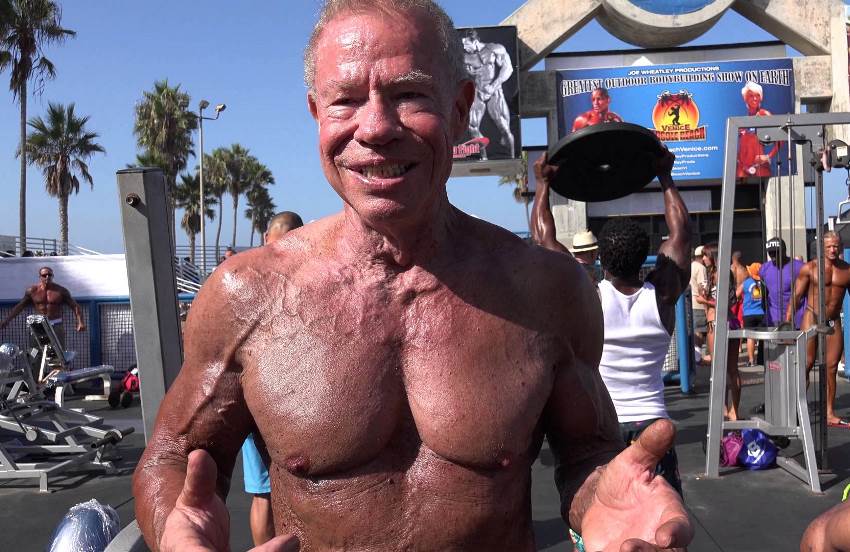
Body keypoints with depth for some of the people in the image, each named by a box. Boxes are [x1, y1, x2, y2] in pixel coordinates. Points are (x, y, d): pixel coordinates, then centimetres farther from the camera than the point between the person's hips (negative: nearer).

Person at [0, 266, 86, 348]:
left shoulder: (61, 291, -3)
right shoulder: (32, 290, 2)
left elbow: (75, 306, -3)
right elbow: (20, 306, 10)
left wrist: (80, 322, -16)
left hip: (56, 326, -2)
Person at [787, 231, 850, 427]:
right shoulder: (810, 268, -4)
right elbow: (796, 296, -4)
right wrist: (787, 322, -11)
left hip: (834, 322, 3)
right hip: (812, 318, -3)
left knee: (832, 368, 5)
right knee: (806, 365, -5)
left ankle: (829, 414, 13)